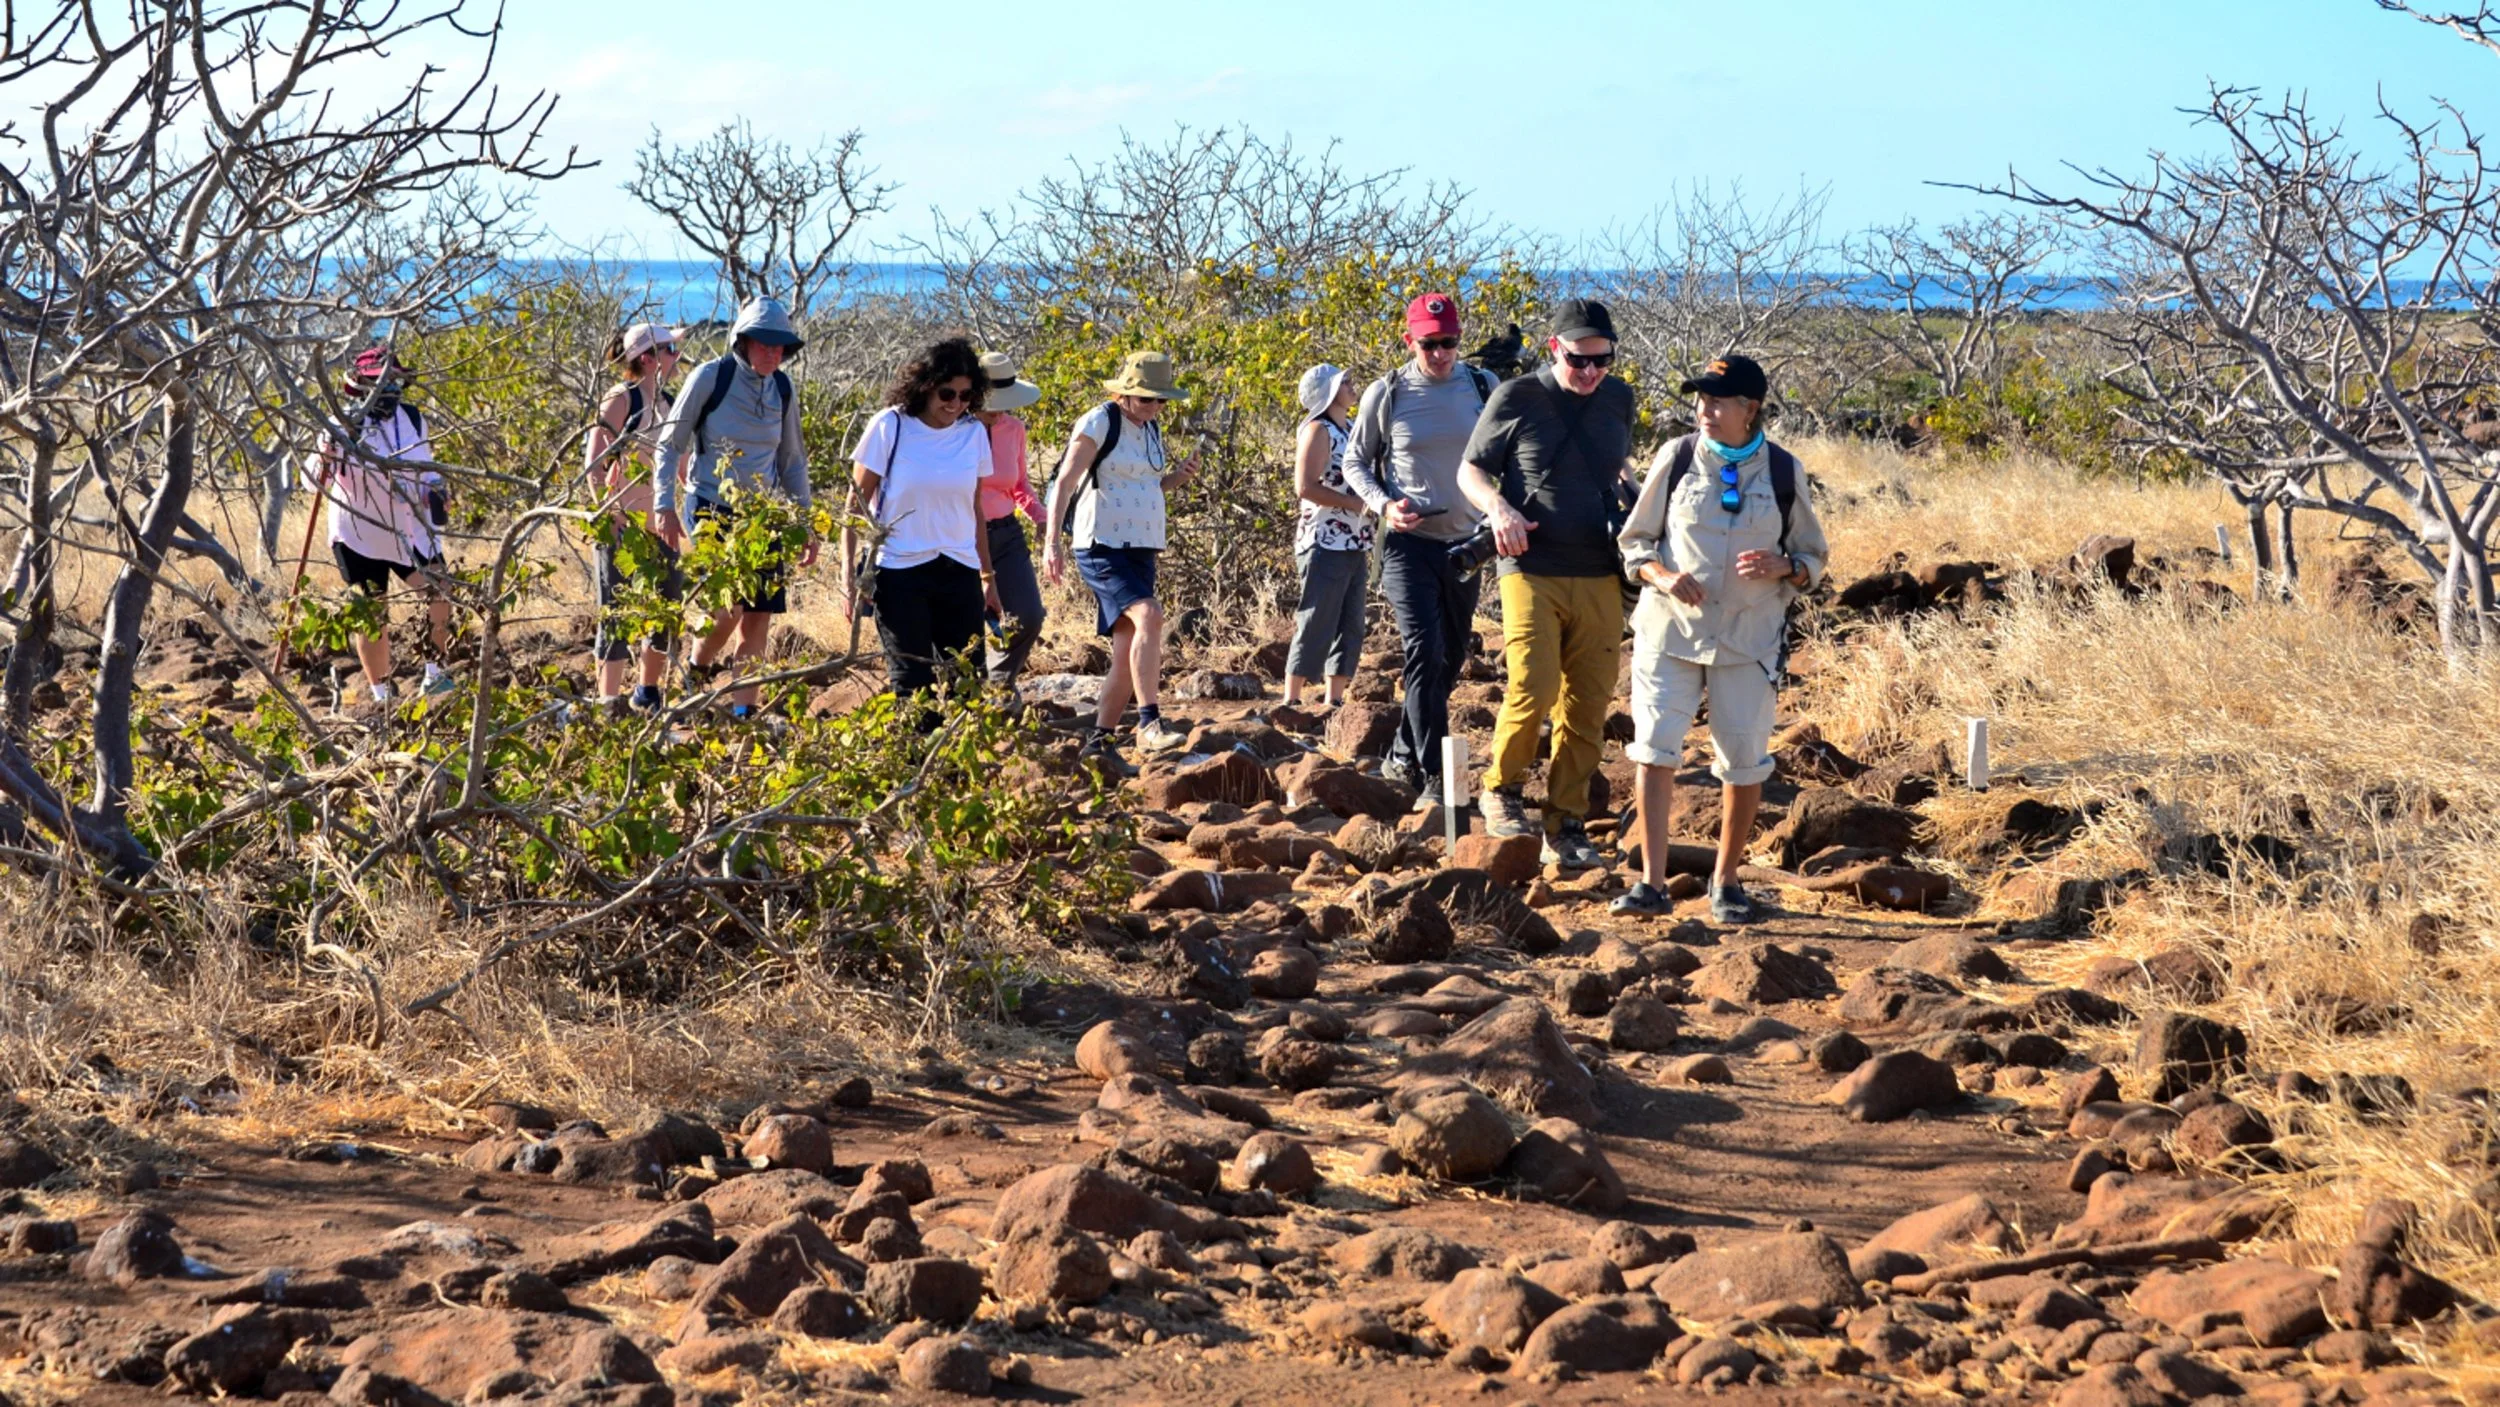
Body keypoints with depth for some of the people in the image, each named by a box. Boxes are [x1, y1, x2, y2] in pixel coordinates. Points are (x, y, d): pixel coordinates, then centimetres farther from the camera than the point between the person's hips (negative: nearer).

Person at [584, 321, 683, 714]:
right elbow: (594, 461, -14)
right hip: (622, 523, -8)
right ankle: (609, 702, -2)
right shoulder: (621, 399, -10)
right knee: (617, 609, -5)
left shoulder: (668, 402, 12)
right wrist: (607, 510, -21)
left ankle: (648, 695, 24)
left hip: (659, 521, 8)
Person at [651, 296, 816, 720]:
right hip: (710, 507, -5)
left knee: (758, 618, -1)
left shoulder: (783, 389, 5)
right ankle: (696, 671, 9)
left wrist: (806, 522, 13)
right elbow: (670, 444, -3)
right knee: (729, 605, -20)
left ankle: (742, 712, 7)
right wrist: (664, 505, -11)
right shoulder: (710, 378, -9)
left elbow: (791, 460, 16)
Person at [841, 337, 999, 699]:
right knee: (913, 683, -4)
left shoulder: (974, 434, 6)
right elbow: (855, 505, -2)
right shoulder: (891, 427, -5)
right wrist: (849, 571, -9)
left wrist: (987, 577, 16)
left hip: (959, 574, 4)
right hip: (900, 572, -4)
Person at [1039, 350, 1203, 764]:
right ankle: (1149, 722, -31)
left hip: (1141, 551, 8)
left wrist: (1178, 476, 4)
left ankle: (1098, 741, 14)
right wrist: (1051, 542, -24)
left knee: (1128, 656, 6)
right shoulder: (1099, 424, -9)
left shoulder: (1151, 430, 14)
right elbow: (1064, 483, -14)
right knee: (1149, 616, -28)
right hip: (1102, 548, -8)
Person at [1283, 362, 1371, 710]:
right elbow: (1306, 486, -18)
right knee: (1316, 628, -8)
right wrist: (1357, 504, -17)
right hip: (1326, 546, -9)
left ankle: (1334, 702, 12)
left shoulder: (1348, 433, 18)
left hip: (1353, 547, 9)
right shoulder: (1318, 430, -8)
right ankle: (1291, 703, -5)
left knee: (1350, 630, 8)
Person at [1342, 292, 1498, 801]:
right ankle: (1433, 779, -17)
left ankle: (1403, 758, 30)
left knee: (1451, 658, 13)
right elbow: (1355, 462, 7)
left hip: (1466, 543, 4)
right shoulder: (1385, 395, -4)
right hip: (1409, 543, -4)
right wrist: (1382, 505, -11)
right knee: (1424, 653, -16)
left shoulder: (1484, 388, 3)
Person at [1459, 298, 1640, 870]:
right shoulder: (1515, 399, -1)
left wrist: (1630, 500, 8)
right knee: (1533, 689, -16)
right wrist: (1498, 508, -13)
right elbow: (1471, 470, 7)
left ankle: (1567, 825, 11)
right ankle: (1501, 790, 8)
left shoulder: (1619, 399, 11)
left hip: (1599, 578, 4)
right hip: (1532, 571, -4)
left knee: (1586, 707, 2)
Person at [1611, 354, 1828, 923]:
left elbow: (1814, 557, 9)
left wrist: (1783, 568, -14)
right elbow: (1636, 539, 7)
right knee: (1655, 748, -10)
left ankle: (1726, 882, 19)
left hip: (1749, 637, 0)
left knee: (1744, 761, 3)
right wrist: (1662, 576, -13)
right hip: (1670, 627, 0)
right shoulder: (1676, 457, 1)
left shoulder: (1783, 471, 1)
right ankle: (1651, 882, -7)